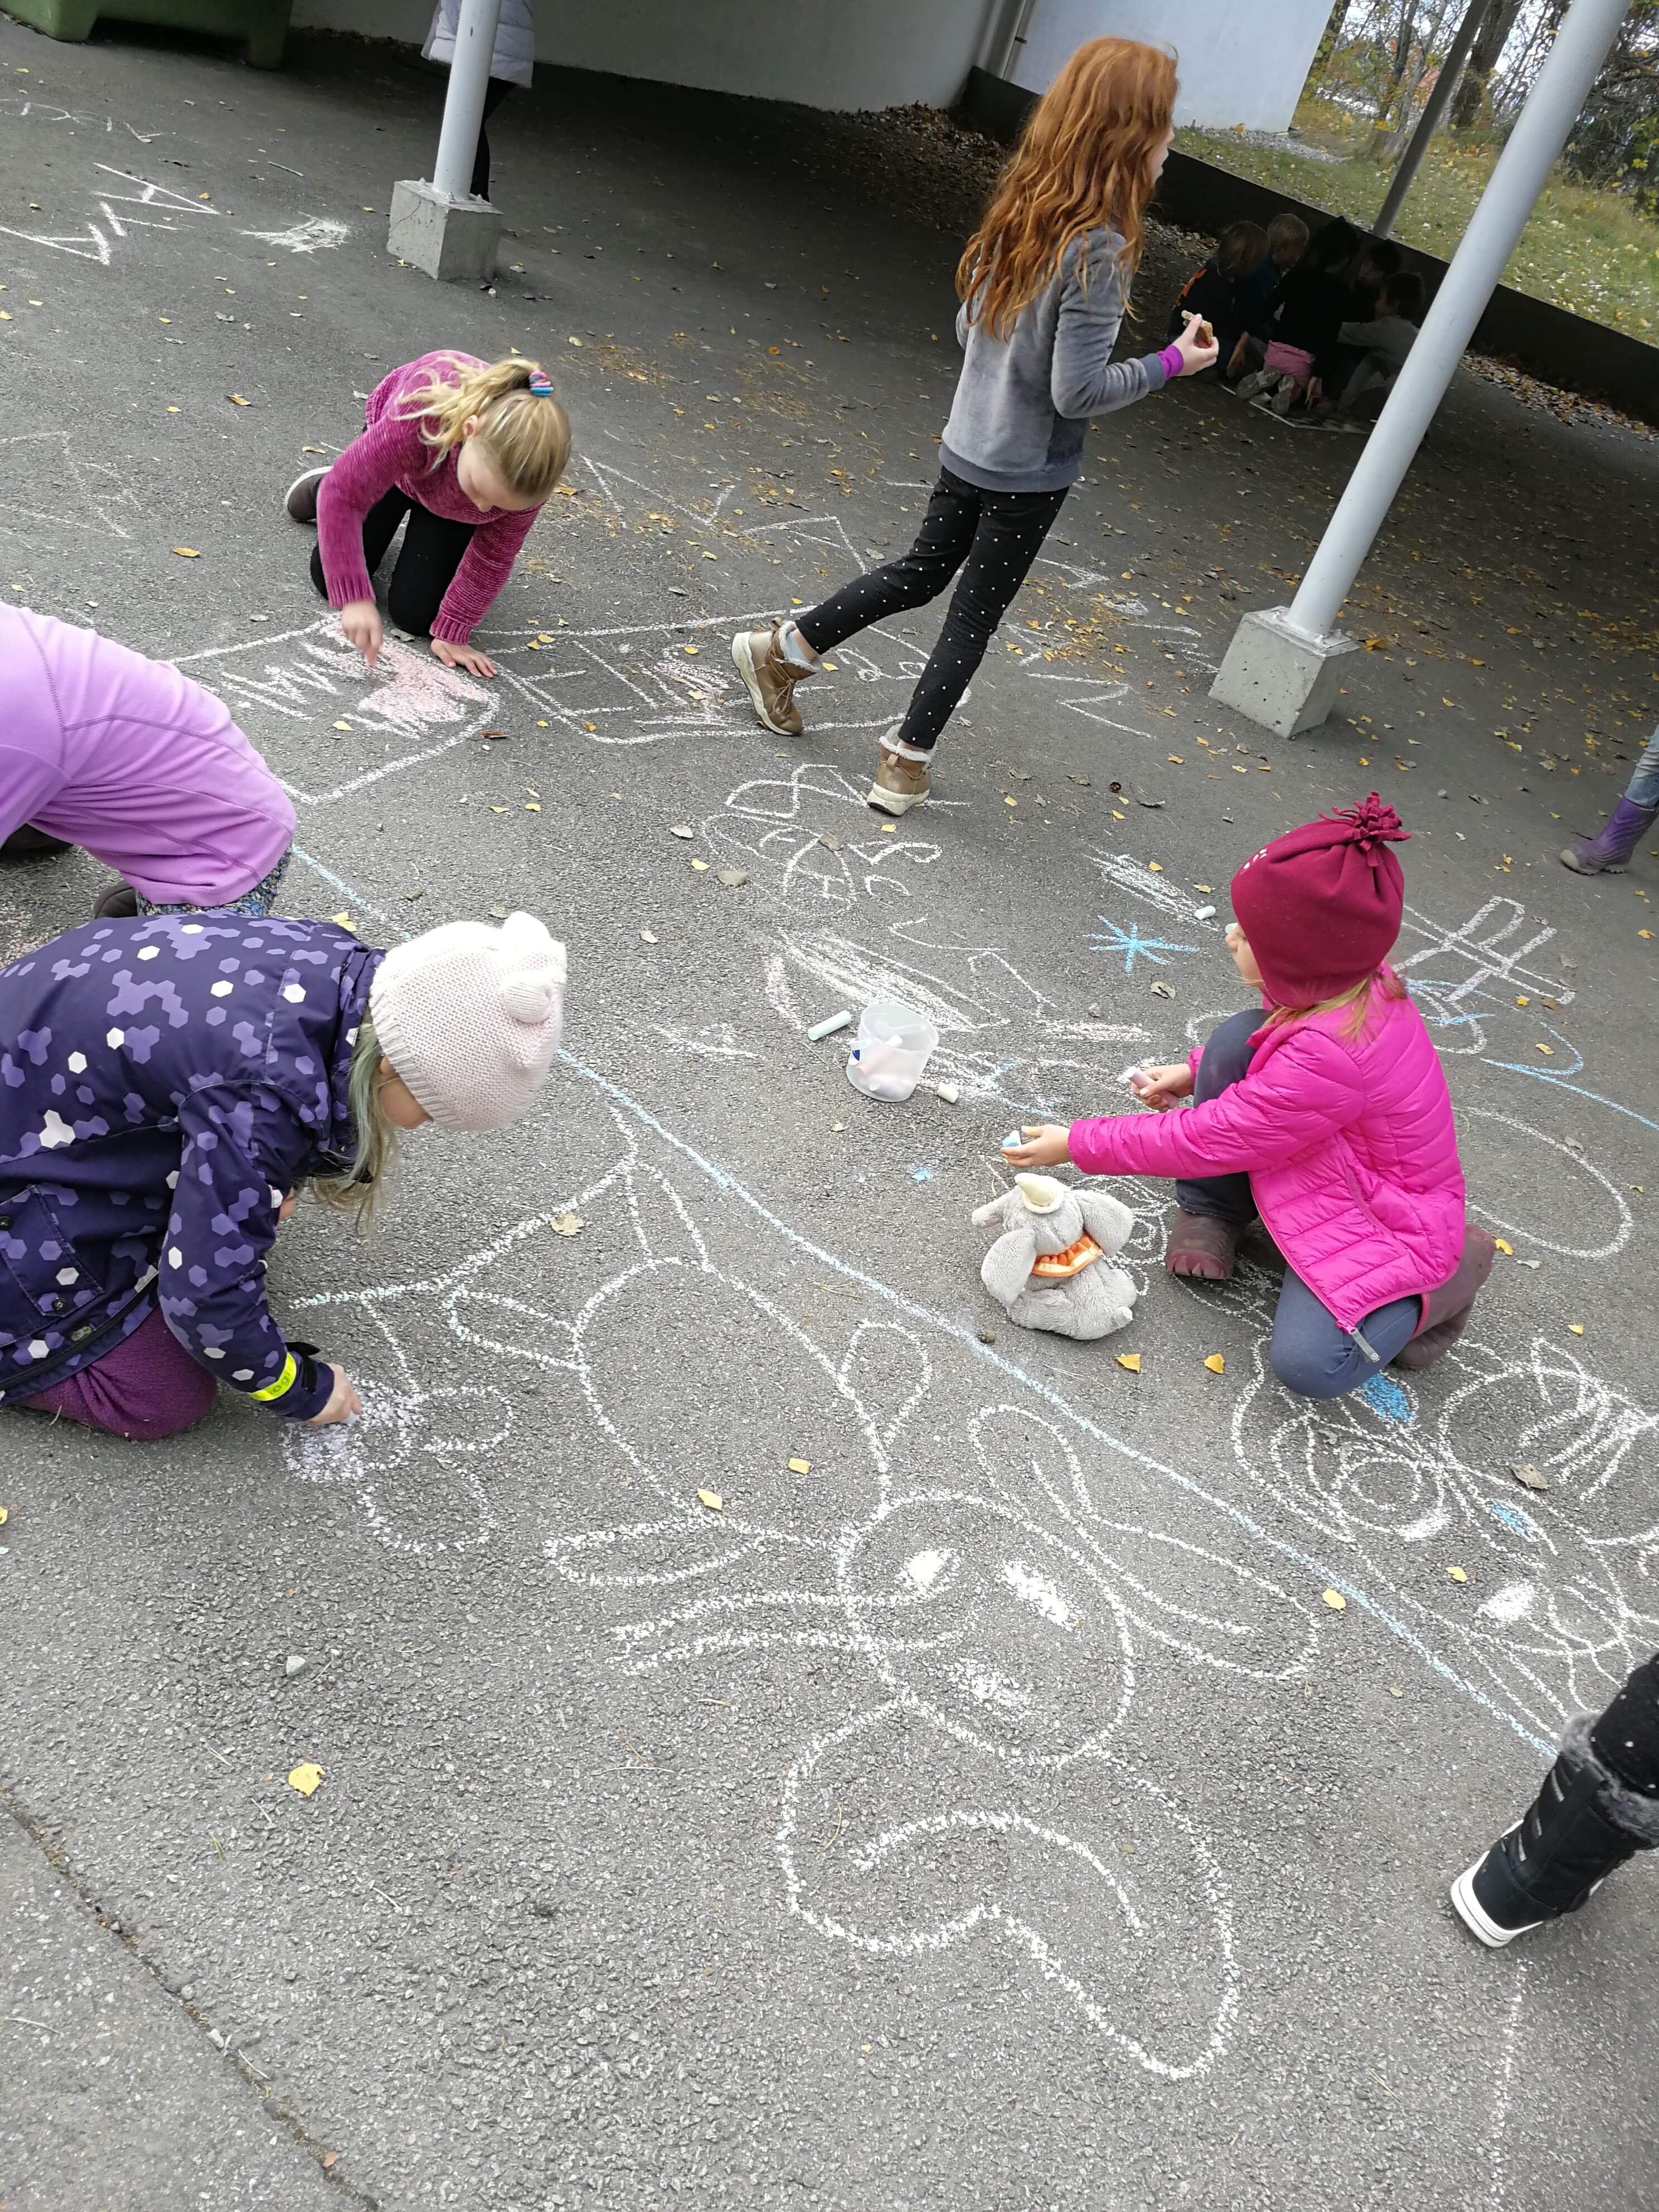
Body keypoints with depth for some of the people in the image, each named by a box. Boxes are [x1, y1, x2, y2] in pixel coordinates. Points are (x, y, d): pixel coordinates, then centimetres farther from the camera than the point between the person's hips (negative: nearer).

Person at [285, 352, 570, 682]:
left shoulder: (529, 469, -40)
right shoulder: (422, 417, -49)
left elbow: (493, 556, -23)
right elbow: (343, 495, -40)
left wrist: (452, 632, -19)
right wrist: (355, 599, -46)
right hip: (396, 464, -1)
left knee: (414, 615, -7)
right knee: (331, 580, 4)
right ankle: (319, 487, 35)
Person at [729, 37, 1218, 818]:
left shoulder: (1019, 212, 1)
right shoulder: (1099, 252, -22)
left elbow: (966, 326, 9)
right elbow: (1077, 391, -22)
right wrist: (1169, 364, -12)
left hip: (966, 446, 7)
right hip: (1029, 473, -7)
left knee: (921, 571, 24)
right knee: (975, 615, 7)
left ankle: (785, 648, 27)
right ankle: (907, 764, 12)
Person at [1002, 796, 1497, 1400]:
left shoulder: (1329, 1055, -38)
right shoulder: (1349, 984, -12)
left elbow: (1207, 1140, -28)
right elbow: (1274, 1050, 14)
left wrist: (1079, 1144, -20)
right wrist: (1195, 1072, 5)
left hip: (1388, 1226, -7)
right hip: (1329, 1177, 7)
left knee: (1307, 1365, -23)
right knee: (1235, 1038, -15)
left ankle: (1448, 1271, 3)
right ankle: (1212, 1212, 4)